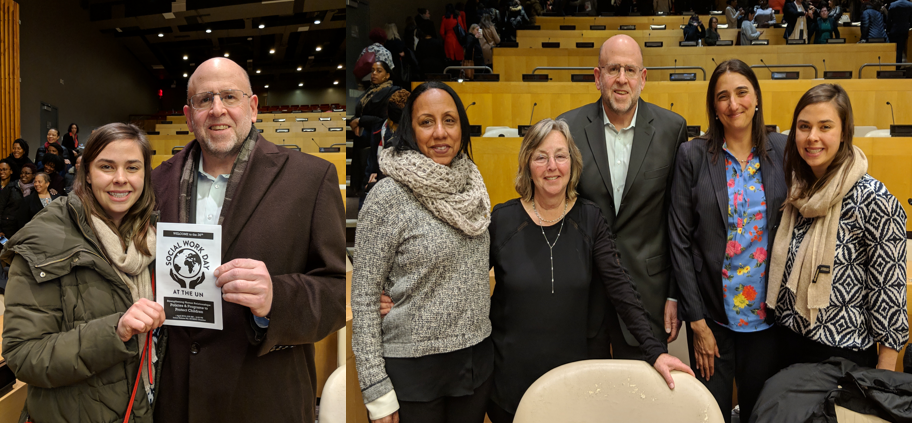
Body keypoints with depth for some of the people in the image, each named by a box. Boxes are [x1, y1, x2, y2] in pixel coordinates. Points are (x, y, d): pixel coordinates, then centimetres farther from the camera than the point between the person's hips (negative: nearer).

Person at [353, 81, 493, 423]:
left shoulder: (471, 186, 3)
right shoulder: (389, 197, -14)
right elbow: (363, 297, -13)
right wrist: (376, 390, -15)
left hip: (478, 357, 6)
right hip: (413, 366, -5)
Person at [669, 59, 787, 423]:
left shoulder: (783, 151, -1)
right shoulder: (692, 156, -7)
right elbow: (680, 240, -7)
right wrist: (697, 320, -9)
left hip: (767, 312, 2)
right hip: (711, 309, -1)